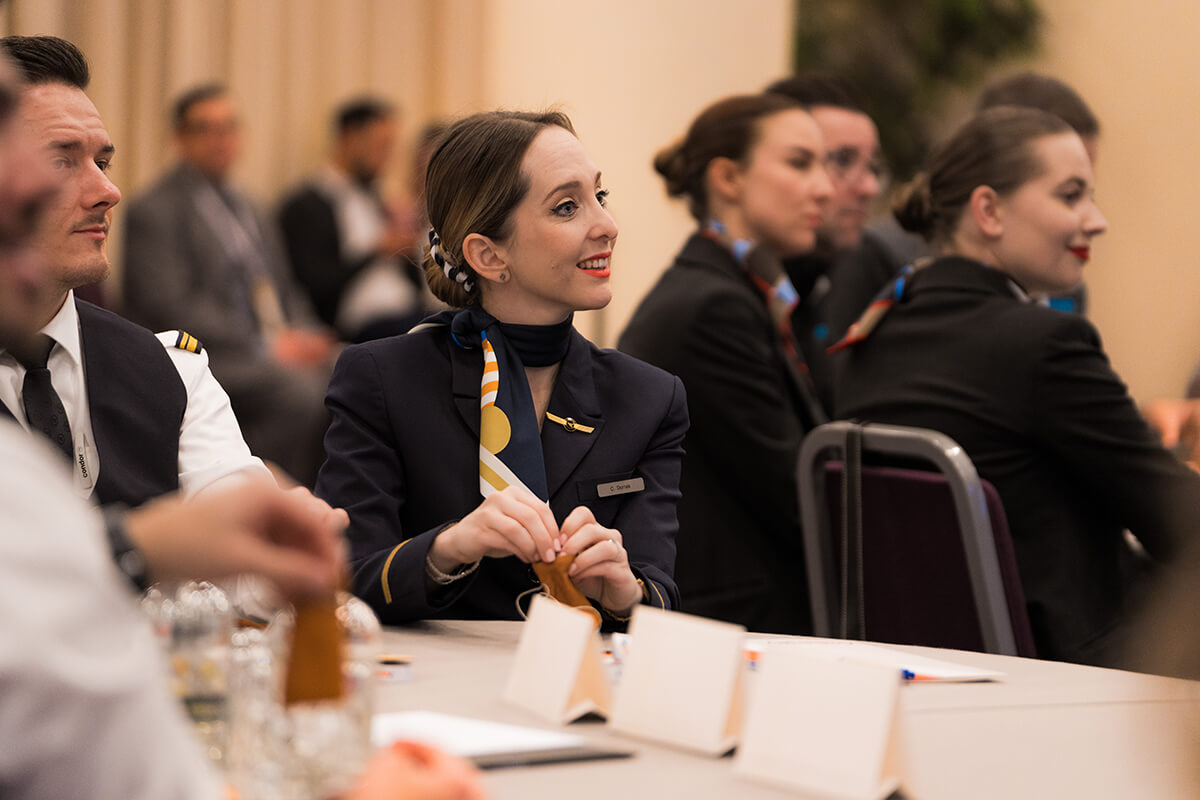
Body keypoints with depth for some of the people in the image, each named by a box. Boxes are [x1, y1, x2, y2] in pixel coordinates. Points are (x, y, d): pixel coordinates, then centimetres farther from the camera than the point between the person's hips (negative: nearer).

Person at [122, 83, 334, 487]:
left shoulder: (245, 208, 24)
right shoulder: (153, 210, -1)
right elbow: (170, 309, -13)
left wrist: (301, 338, 1)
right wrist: (265, 346, -19)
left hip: (275, 352, 8)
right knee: (302, 392, -34)